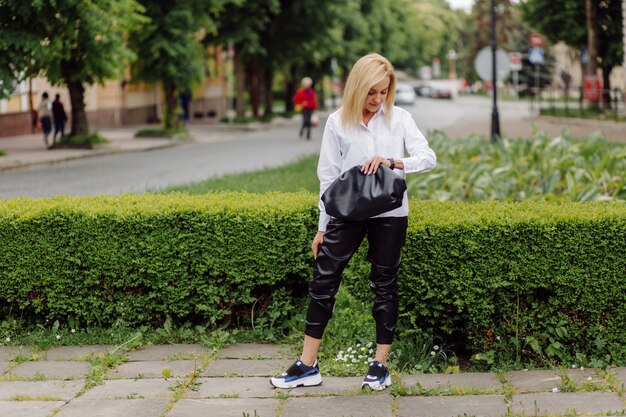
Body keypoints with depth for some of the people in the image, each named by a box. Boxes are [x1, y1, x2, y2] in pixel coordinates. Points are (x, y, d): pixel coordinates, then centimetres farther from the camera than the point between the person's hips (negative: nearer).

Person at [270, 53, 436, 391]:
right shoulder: (338, 122, -1)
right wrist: (322, 227, 3)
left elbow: (428, 158, -7)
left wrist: (393, 162, -26)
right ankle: (307, 366, 7)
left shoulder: (400, 119, -1)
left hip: (389, 214, 0)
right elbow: (328, 176, 2)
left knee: (384, 286, 7)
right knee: (323, 281, -1)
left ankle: (380, 364, 17)